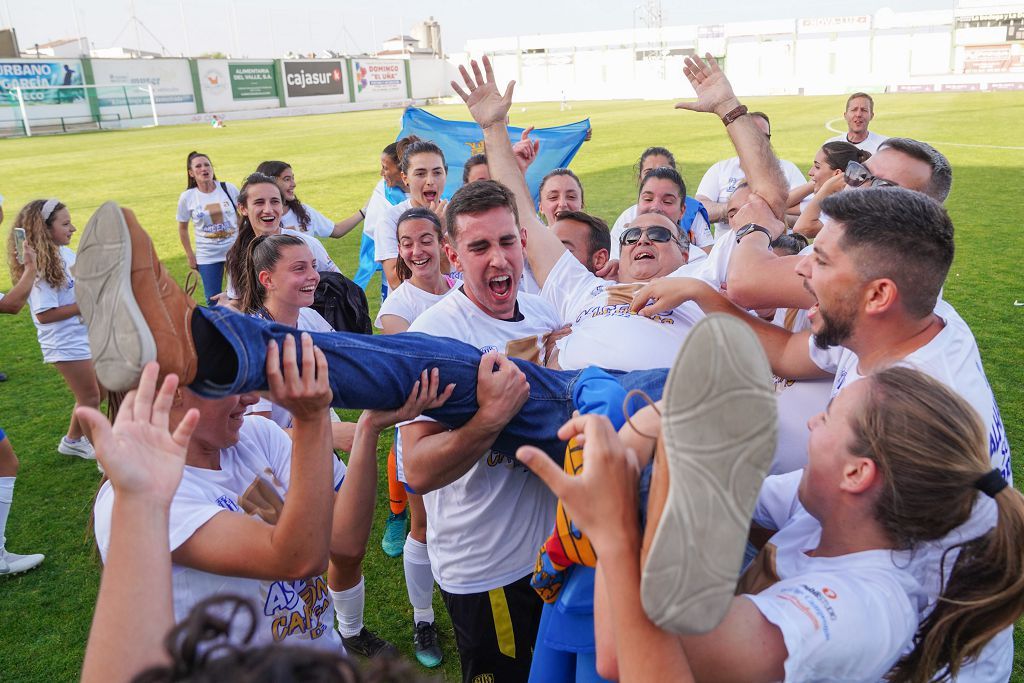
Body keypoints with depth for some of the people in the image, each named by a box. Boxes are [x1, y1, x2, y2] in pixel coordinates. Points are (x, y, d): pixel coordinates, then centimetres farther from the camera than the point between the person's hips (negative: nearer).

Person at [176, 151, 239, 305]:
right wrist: (190, 255, 5)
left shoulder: (229, 189, -4)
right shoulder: (187, 197, -5)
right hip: (207, 257, 0)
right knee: (213, 300, 4)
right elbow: (182, 227, 7)